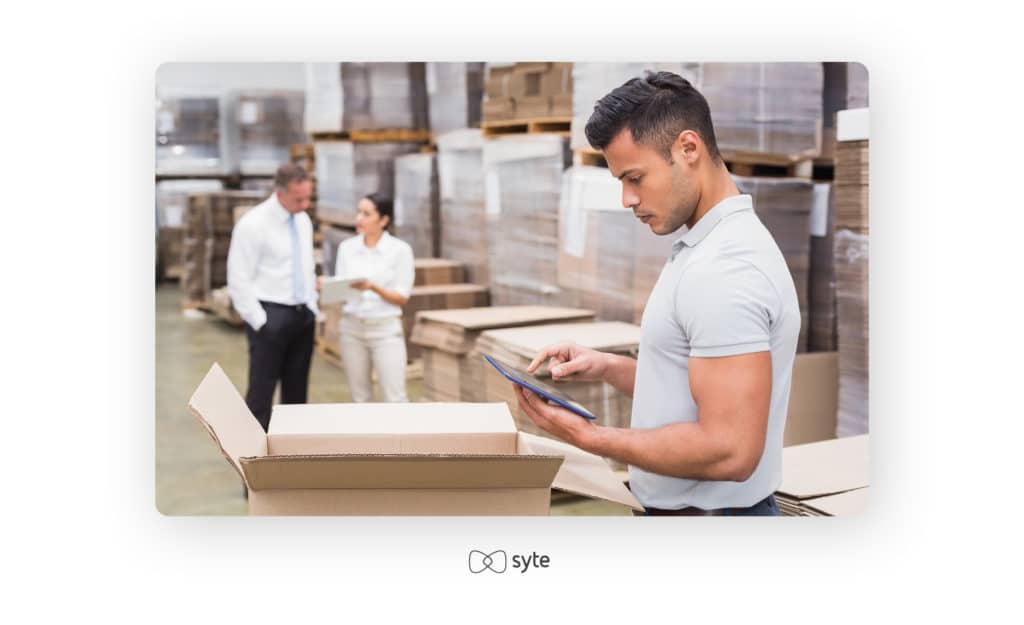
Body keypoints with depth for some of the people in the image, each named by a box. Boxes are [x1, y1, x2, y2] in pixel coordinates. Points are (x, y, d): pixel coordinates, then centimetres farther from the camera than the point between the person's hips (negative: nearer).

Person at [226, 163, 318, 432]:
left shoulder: (304, 221, 8)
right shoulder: (253, 224, -14)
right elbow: (239, 281, -14)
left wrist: (312, 309, 11)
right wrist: (260, 322, -15)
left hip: (303, 314, 7)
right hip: (271, 316, -7)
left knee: (297, 389, 12)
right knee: (261, 390, -2)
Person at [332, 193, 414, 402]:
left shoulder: (400, 249, -5)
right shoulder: (346, 247, 5)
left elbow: (402, 297, -6)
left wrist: (373, 287, -22)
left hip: (386, 329, -3)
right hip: (352, 328, 4)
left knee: (394, 398, -6)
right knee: (360, 397, 9)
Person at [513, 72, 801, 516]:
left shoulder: (725, 269, -24)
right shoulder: (702, 247, 8)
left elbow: (729, 451, -28)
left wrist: (587, 437, -20)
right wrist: (607, 368, 2)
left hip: (711, 508, -9)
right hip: (678, 506, 9)